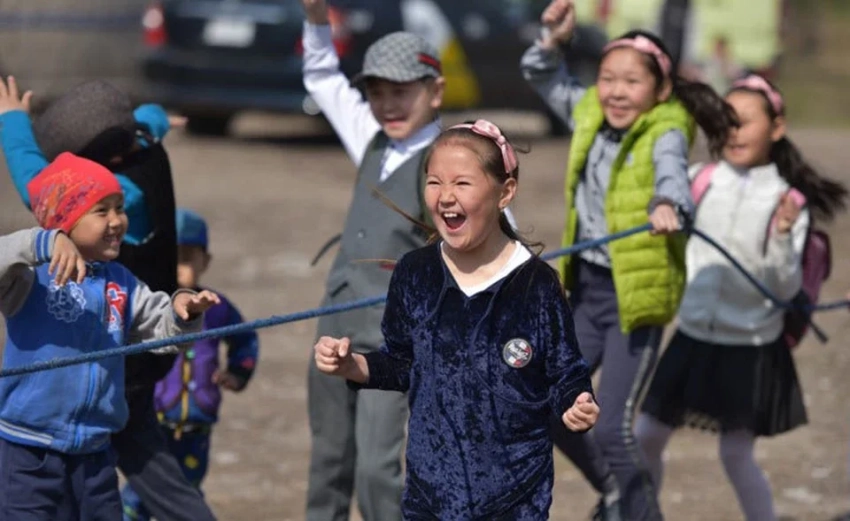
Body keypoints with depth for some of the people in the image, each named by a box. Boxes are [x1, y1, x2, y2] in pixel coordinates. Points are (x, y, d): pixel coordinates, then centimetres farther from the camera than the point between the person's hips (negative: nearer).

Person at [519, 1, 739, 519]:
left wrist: (669, 206, -59)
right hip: (586, 287, 7)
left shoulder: (665, 134, -15)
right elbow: (543, 76, 20)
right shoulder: (590, 117, 4)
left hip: (637, 296, -7)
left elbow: (673, 175, -36)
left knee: (612, 428, -11)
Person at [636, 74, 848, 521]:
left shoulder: (788, 202, -10)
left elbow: (787, 288, -12)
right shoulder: (700, 181, -2)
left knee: (736, 455, -3)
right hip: (693, 337, 4)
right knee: (646, 437, 10)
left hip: (752, 348, -4)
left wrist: (783, 237, -27)